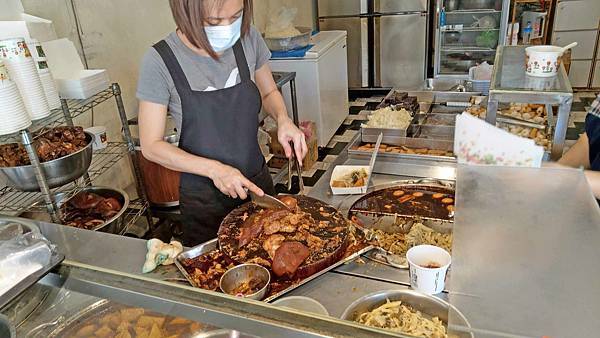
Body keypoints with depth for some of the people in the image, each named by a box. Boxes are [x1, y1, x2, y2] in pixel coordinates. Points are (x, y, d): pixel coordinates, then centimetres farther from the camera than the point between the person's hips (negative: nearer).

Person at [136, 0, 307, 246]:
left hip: (258, 182, 4)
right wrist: (214, 169, -24)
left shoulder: (248, 39, -9)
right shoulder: (160, 62, -18)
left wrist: (283, 118, -13)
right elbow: (151, 146, -12)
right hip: (203, 198, -3)